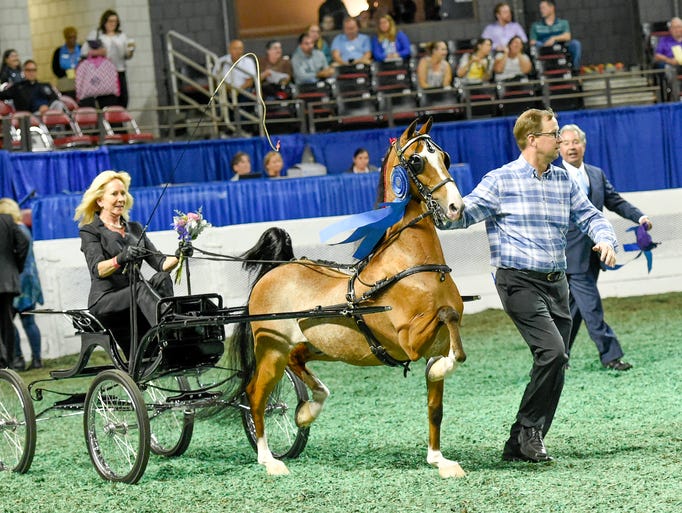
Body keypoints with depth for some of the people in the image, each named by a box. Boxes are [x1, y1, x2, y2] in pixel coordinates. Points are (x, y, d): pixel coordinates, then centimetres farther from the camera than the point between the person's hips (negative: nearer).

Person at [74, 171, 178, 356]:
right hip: (104, 303, -4)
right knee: (142, 288, -34)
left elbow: (159, 262, 10)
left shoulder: (135, 228, 23)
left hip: (133, 302, 4)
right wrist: (120, 259, -36)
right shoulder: (89, 231, 6)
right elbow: (98, 269, -14)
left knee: (162, 279, -27)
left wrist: (177, 258, -15)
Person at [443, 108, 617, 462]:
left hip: (556, 283, 7)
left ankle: (520, 445, 14)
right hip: (519, 282, -7)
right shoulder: (501, 180, -4)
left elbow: (590, 216, 16)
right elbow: (465, 213, -6)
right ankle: (529, 427, -5)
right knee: (552, 351, -22)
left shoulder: (563, 181, 13)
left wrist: (605, 238, -4)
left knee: (555, 363, 5)